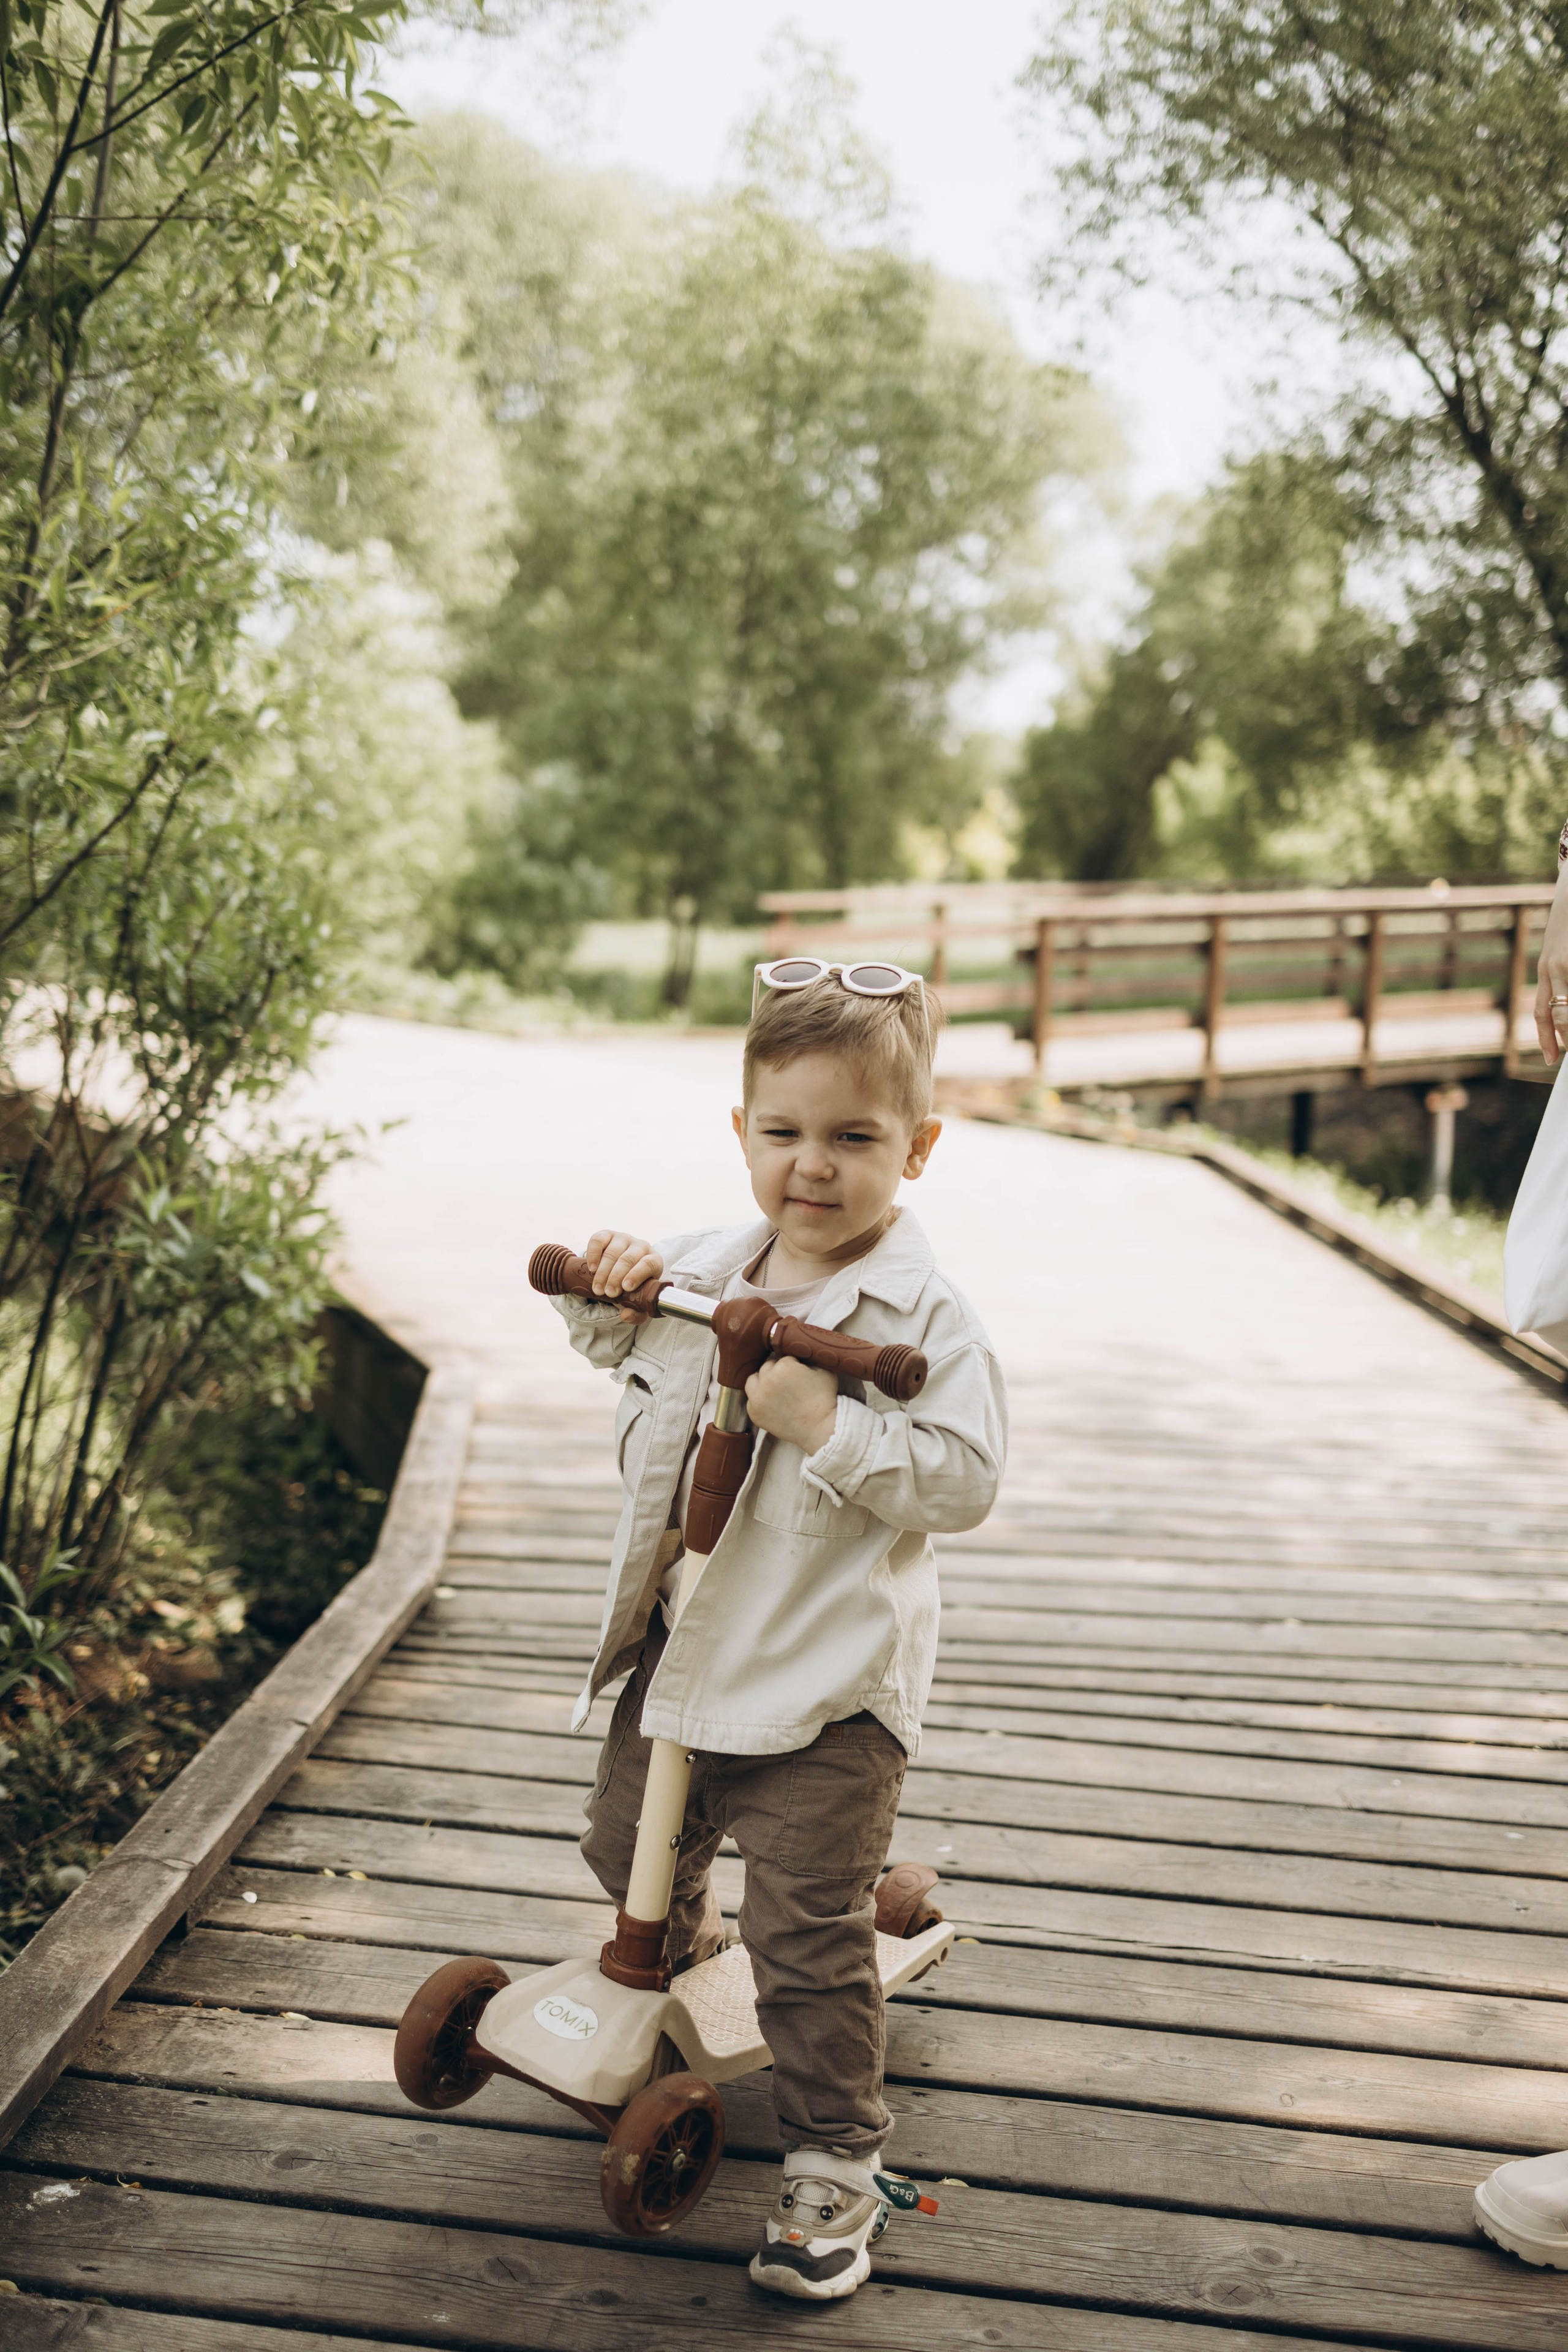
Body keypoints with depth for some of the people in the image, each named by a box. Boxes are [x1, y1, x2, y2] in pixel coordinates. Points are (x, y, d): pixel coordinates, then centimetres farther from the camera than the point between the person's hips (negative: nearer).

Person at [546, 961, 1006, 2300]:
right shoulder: (701, 1276, 3)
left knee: (809, 1933, -2)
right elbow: (623, 1348, 23)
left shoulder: (924, 1320, -17)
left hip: (827, 1683, -7)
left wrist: (830, 1426, -31)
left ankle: (835, 2165, 16)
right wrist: (609, 1290, 2)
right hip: (683, 1644, 7)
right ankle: (678, 1953, 59)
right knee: (627, 1841, 26)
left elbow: (964, 1484, -22)